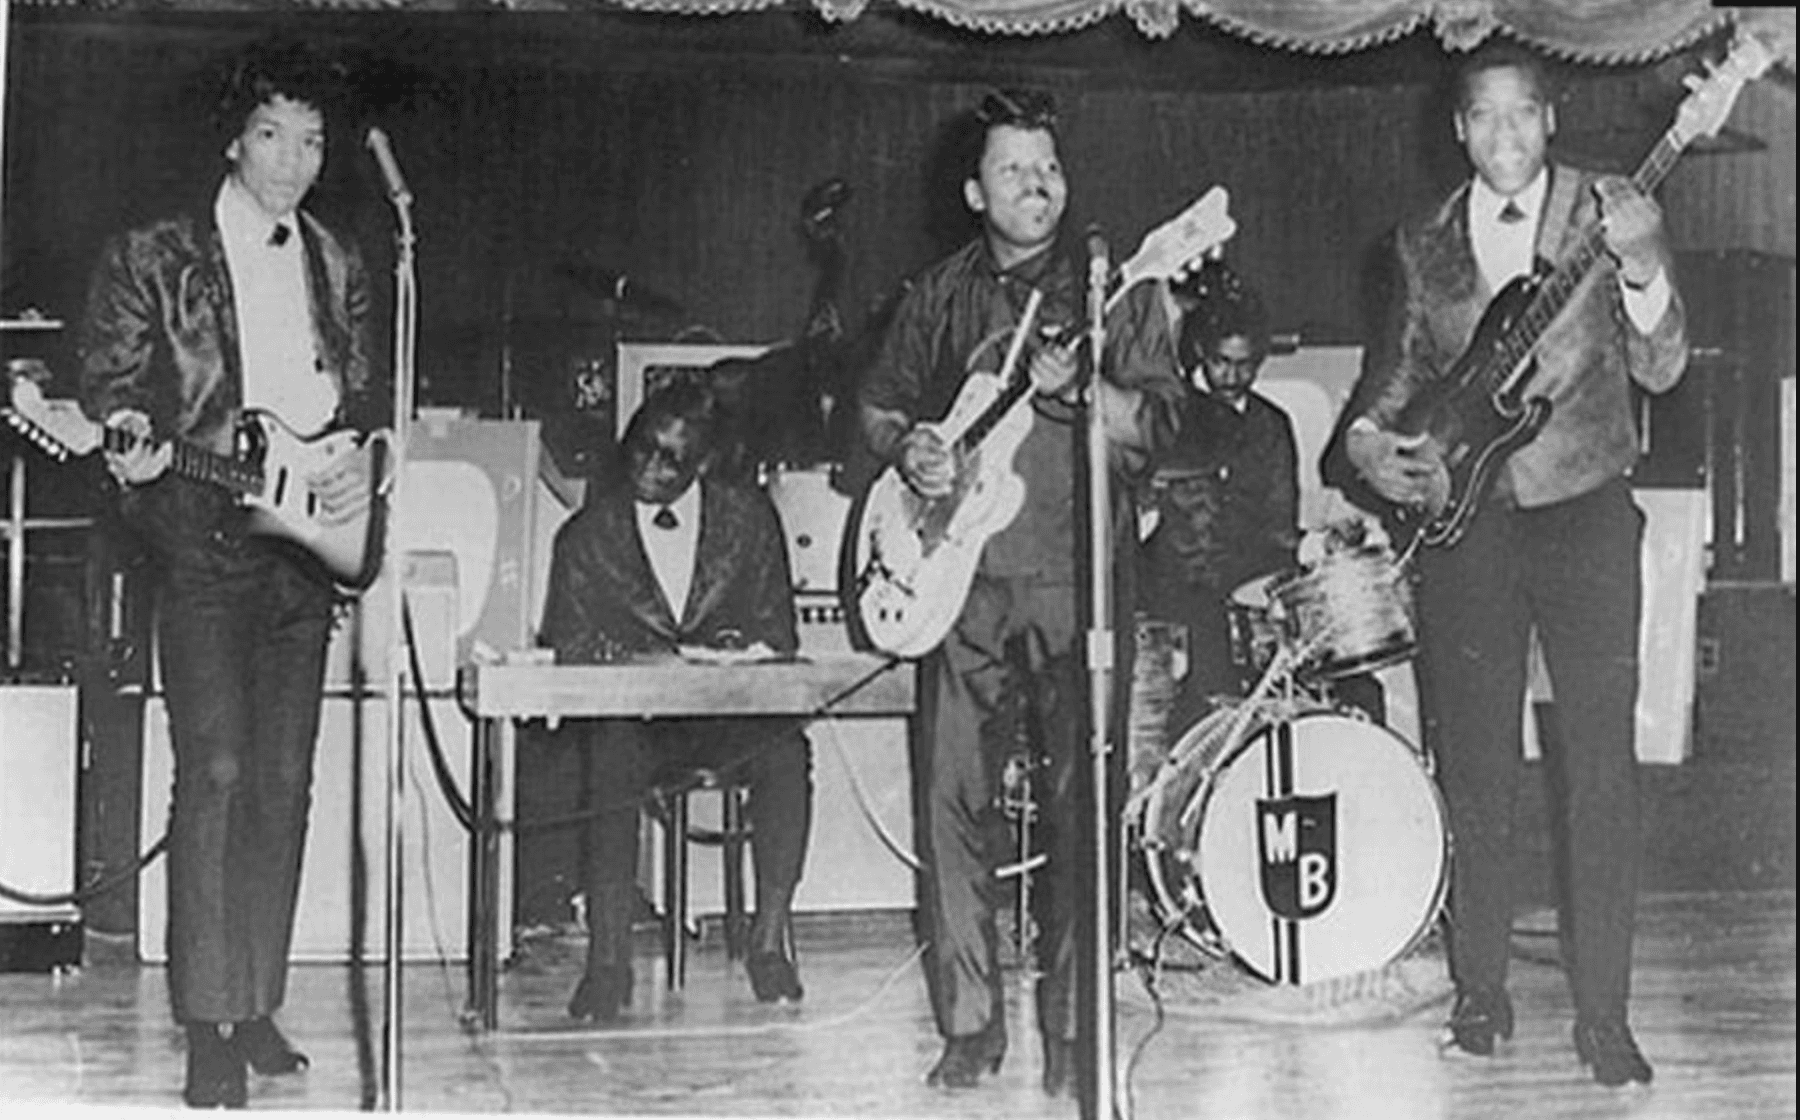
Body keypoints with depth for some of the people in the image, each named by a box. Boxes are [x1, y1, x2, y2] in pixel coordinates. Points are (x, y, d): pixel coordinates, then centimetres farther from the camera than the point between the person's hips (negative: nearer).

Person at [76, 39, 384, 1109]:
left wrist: (363, 458, -2)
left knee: (283, 783, 6)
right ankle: (209, 1026, -7)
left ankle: (259, 1008, 15)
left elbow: (367, 396, 18)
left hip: (307, 548, 4)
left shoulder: (338, 267, 15)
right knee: (216, 772, -12)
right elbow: (111, 381, 0)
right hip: (204, 547, -4)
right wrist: (129, 440, -21)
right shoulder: (152, 258, 2)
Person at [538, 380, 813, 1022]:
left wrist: (748, 651, -17)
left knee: (786, 752, -31)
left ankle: (770, 941, -21)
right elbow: (566, 645, -1)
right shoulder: (590, 531, 4)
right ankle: (609, 961, -29)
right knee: (610, 768, -36)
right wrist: (645, 660, -20)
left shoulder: (749, 518, 8)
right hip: (628, 717, -1)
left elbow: (777, 636, 8)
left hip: (727, 717, 1)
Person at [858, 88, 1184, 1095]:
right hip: (962, 578, 3)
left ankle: (1071, 1030, 6)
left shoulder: (1111, 289, 5)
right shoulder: (939, 296, 14)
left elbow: (1157, 422, -2)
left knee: (1080, 806, -3)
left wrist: (1073, 389, -19)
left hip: (1077, 581, -2)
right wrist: (907, 449, 1)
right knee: (952, 801, 0)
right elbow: (878, 406, 23)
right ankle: (970, 1025, 10)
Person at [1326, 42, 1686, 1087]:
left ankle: (1603, 1012, 1)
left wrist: (1642, 282, -25)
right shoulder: (1427, 244, 10)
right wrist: (1365, 438, -2)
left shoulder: (1614, 212, 1)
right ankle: (1481, 993, 16)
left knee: (1602, 770, -5)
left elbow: (1660, 369, -6)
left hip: (1586, 511, -2)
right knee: (1476, 772, 5)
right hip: (1463, 520, 2)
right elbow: (1401, 364, 18)